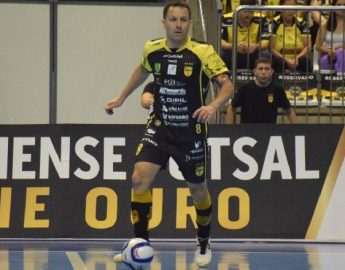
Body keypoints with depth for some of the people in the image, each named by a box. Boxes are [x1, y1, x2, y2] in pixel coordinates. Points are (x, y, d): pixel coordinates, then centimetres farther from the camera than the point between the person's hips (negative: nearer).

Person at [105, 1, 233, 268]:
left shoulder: (203, 53, -15)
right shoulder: (152, 50, -2)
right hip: (159, 128, 2)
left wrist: (213, 106, -38)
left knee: (197, 189, 12)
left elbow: (227, 85, -19)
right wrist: (121, 97, 24)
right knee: (139, 179, -16)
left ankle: (204, 244, 37)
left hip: (191, 133, -2)